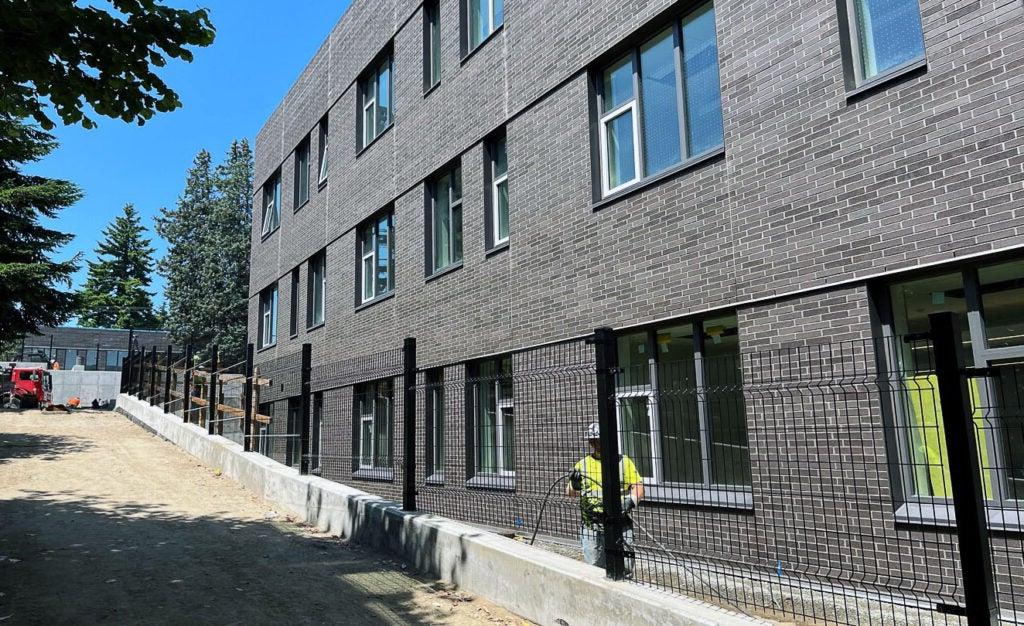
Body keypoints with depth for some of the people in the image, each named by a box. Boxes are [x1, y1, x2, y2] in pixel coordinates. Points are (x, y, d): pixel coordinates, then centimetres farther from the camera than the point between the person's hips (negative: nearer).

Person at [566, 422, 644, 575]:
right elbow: (570, 493, 10)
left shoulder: (624, 462, 9)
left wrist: (631, 502, -15)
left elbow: (638, 486, 3)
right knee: (594, 568, 4)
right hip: (591, 526, 1)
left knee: (624, 567, -3)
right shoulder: (583, 464, 12)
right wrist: (574, 483, -12)